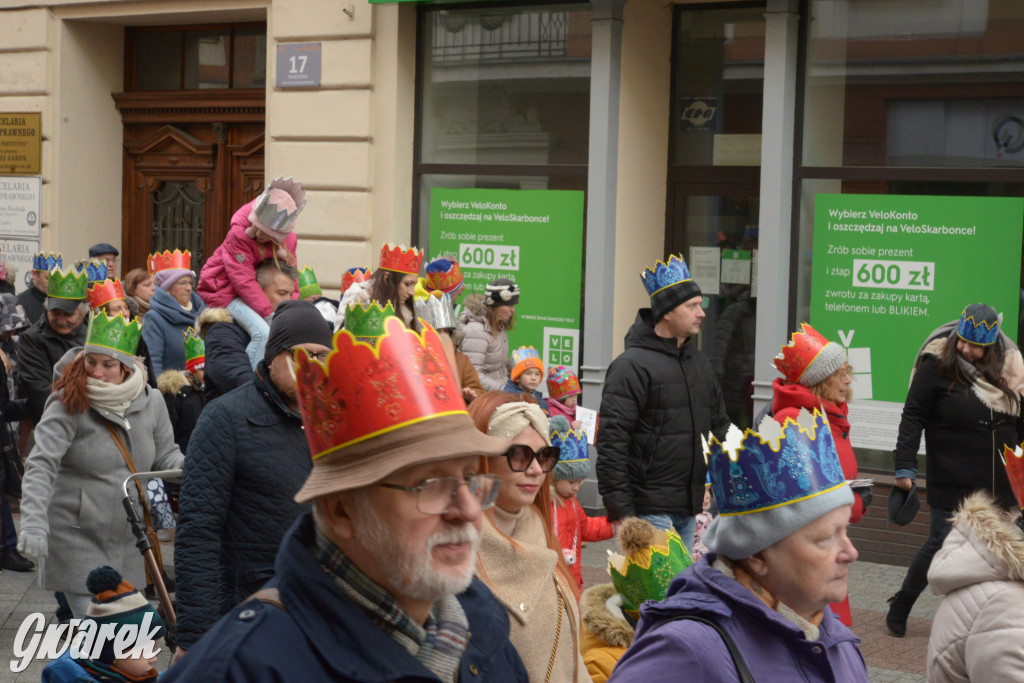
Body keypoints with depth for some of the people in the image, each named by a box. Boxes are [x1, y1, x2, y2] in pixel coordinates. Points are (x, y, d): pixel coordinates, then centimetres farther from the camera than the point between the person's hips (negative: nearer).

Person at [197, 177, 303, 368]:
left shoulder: (289, 239, -5)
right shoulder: (239, 234, -23)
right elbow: (244, 281, -26)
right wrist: (269, 313, -30)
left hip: (261, 292, 8)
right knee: (263, 333, -28)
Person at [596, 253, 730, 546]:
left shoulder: (699, 362, 15)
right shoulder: (632, 365, -11)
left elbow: (720, 426, 24)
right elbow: (611, 442, -15)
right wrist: (620, 510, -18)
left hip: (689, 510, 8)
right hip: (650, 509, -8)